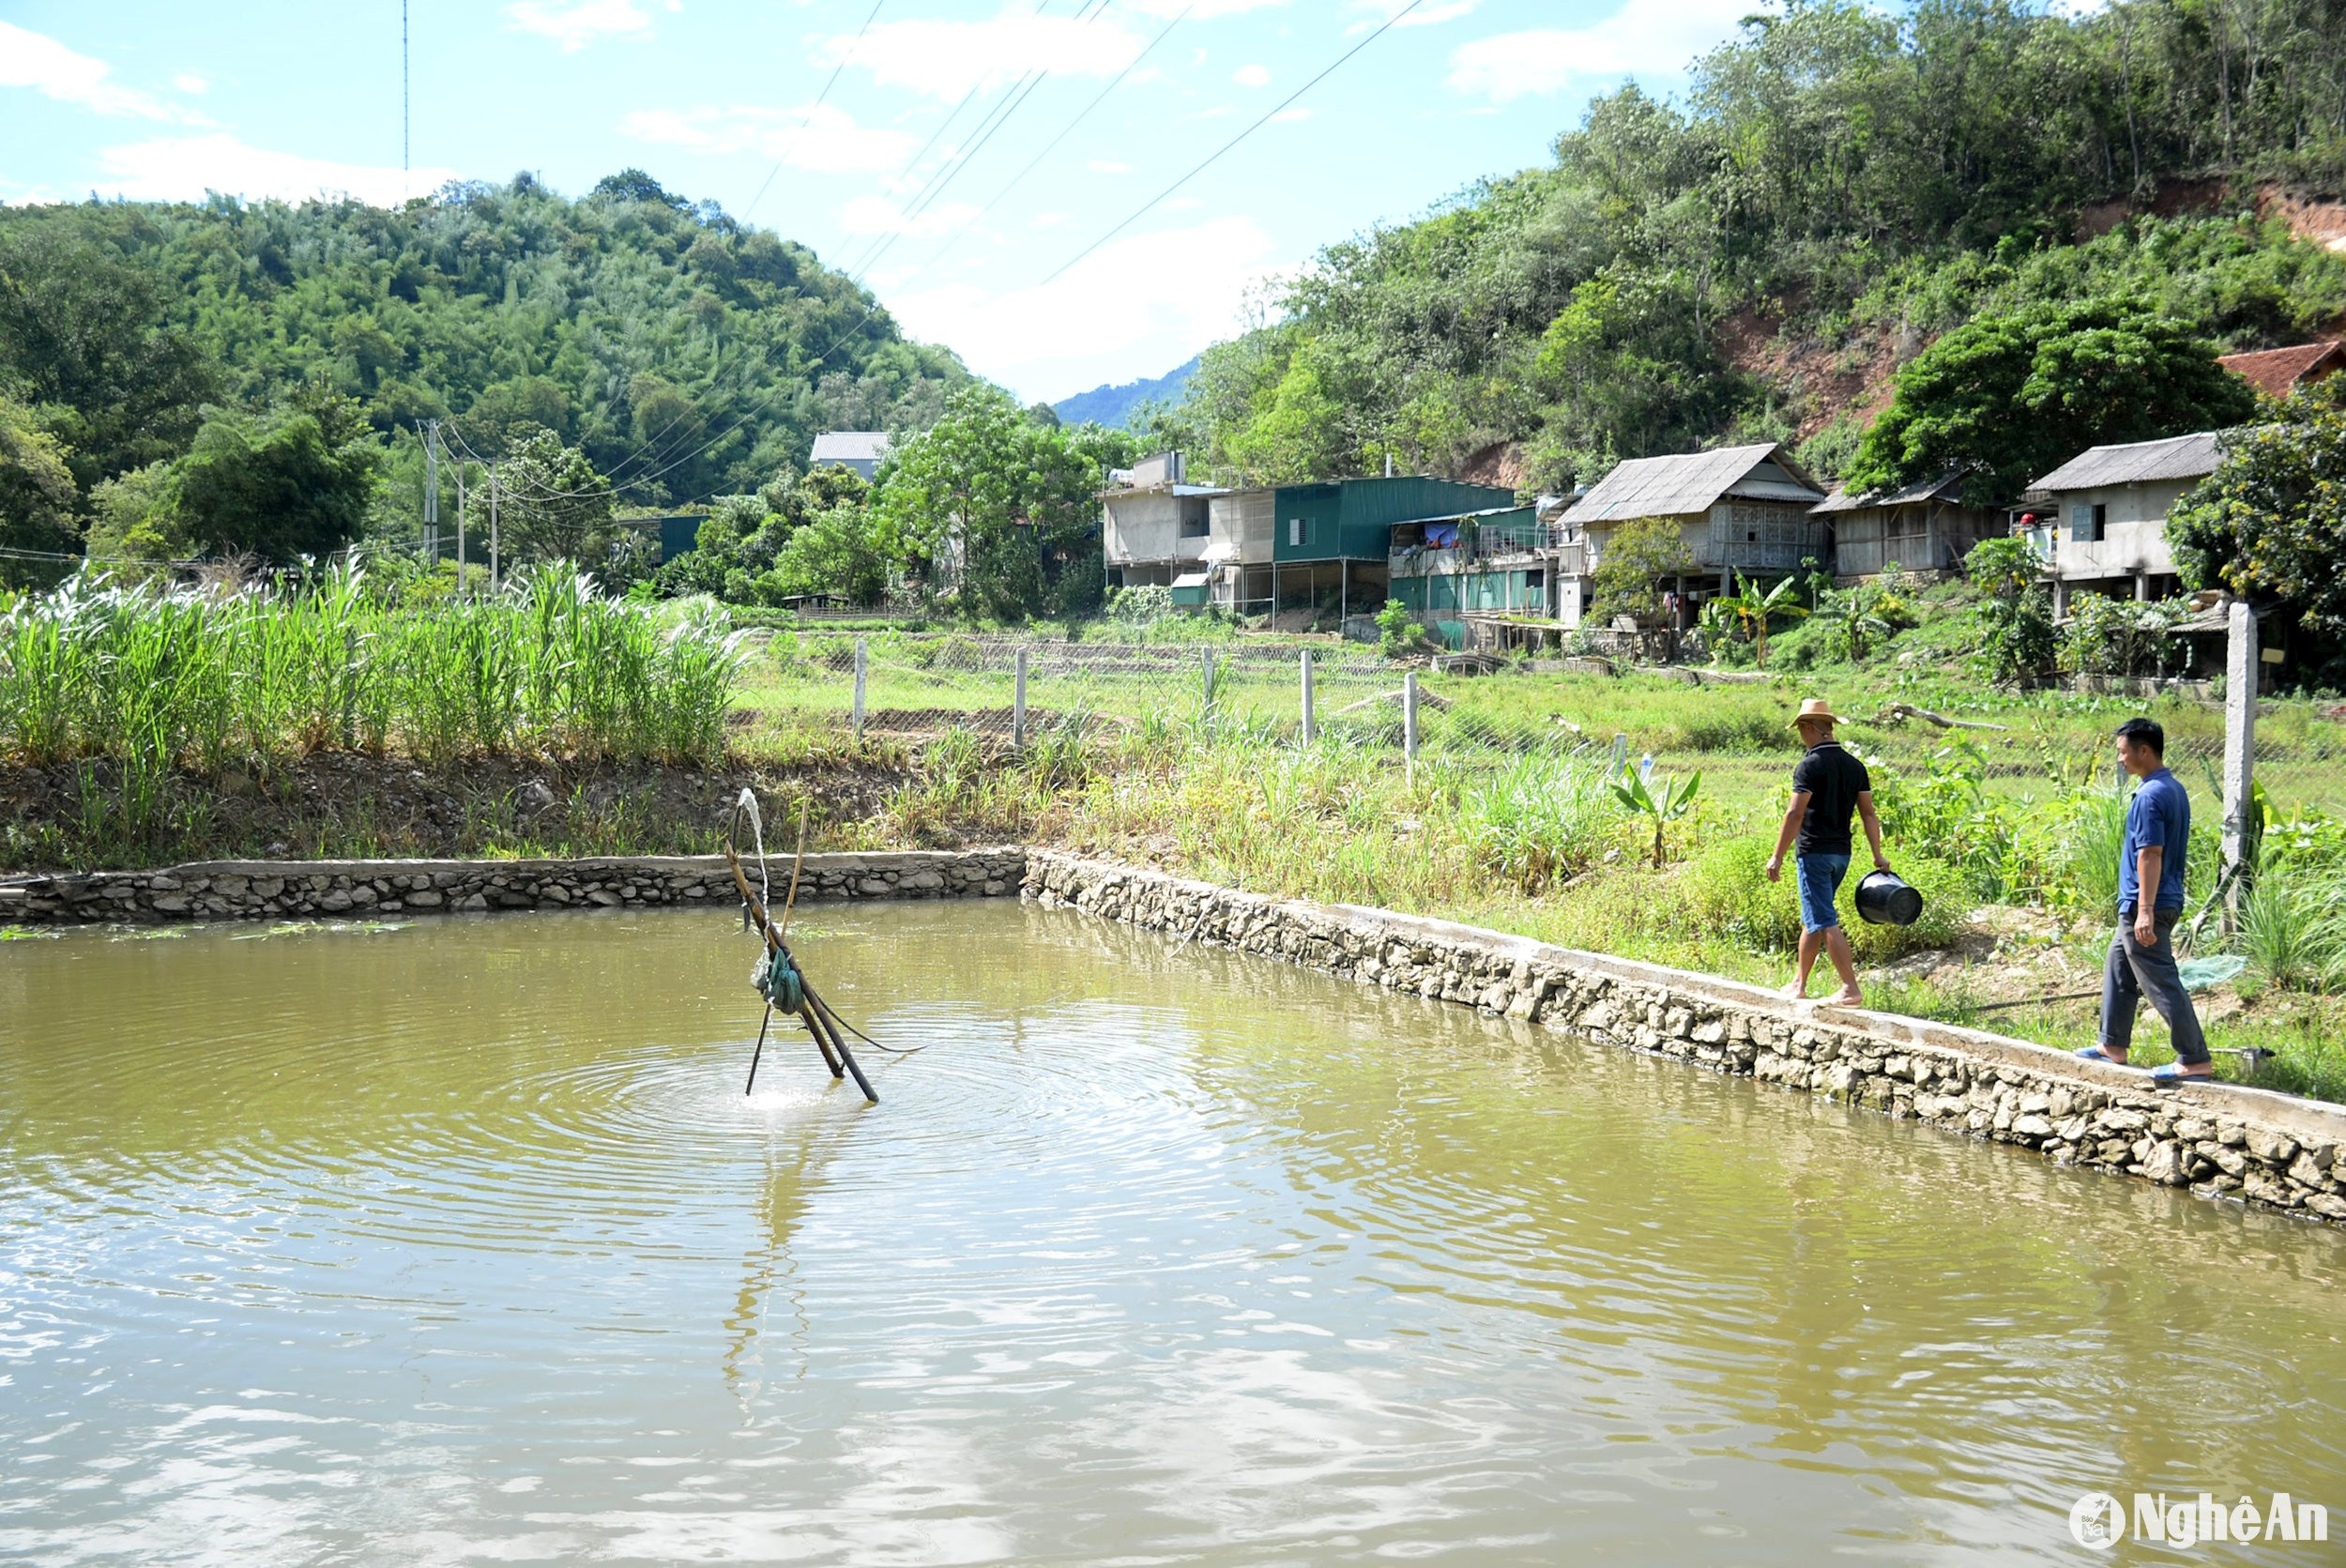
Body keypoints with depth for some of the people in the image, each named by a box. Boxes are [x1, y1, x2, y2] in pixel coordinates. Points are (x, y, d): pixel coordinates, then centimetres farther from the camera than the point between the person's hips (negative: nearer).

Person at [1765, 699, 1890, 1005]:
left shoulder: (1810, 765, -13)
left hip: (1815, 853, -8)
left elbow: (1795, 814, -17)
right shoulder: (1855, 766, 9)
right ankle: (1799, 984, 24)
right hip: (1842, 853, 8)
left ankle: (1851, 989, -12)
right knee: (1812, 920, 17)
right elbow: (1868, 812, 8)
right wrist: (1878, 856, 11)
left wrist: (1777, 857, -15)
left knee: (1825, 923, -7)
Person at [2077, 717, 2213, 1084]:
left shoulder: (2149, 796, -20)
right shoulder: (2175, 789, 11)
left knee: (2162, 984, -5)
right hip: (2169, 900, 11)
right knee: (2118, 967, 21)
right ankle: (2113, 1045, 29)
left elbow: (2150, 855, -24)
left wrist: (2145, 911, -25)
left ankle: (2196, 1060, -1)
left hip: (2144, 907, -11)